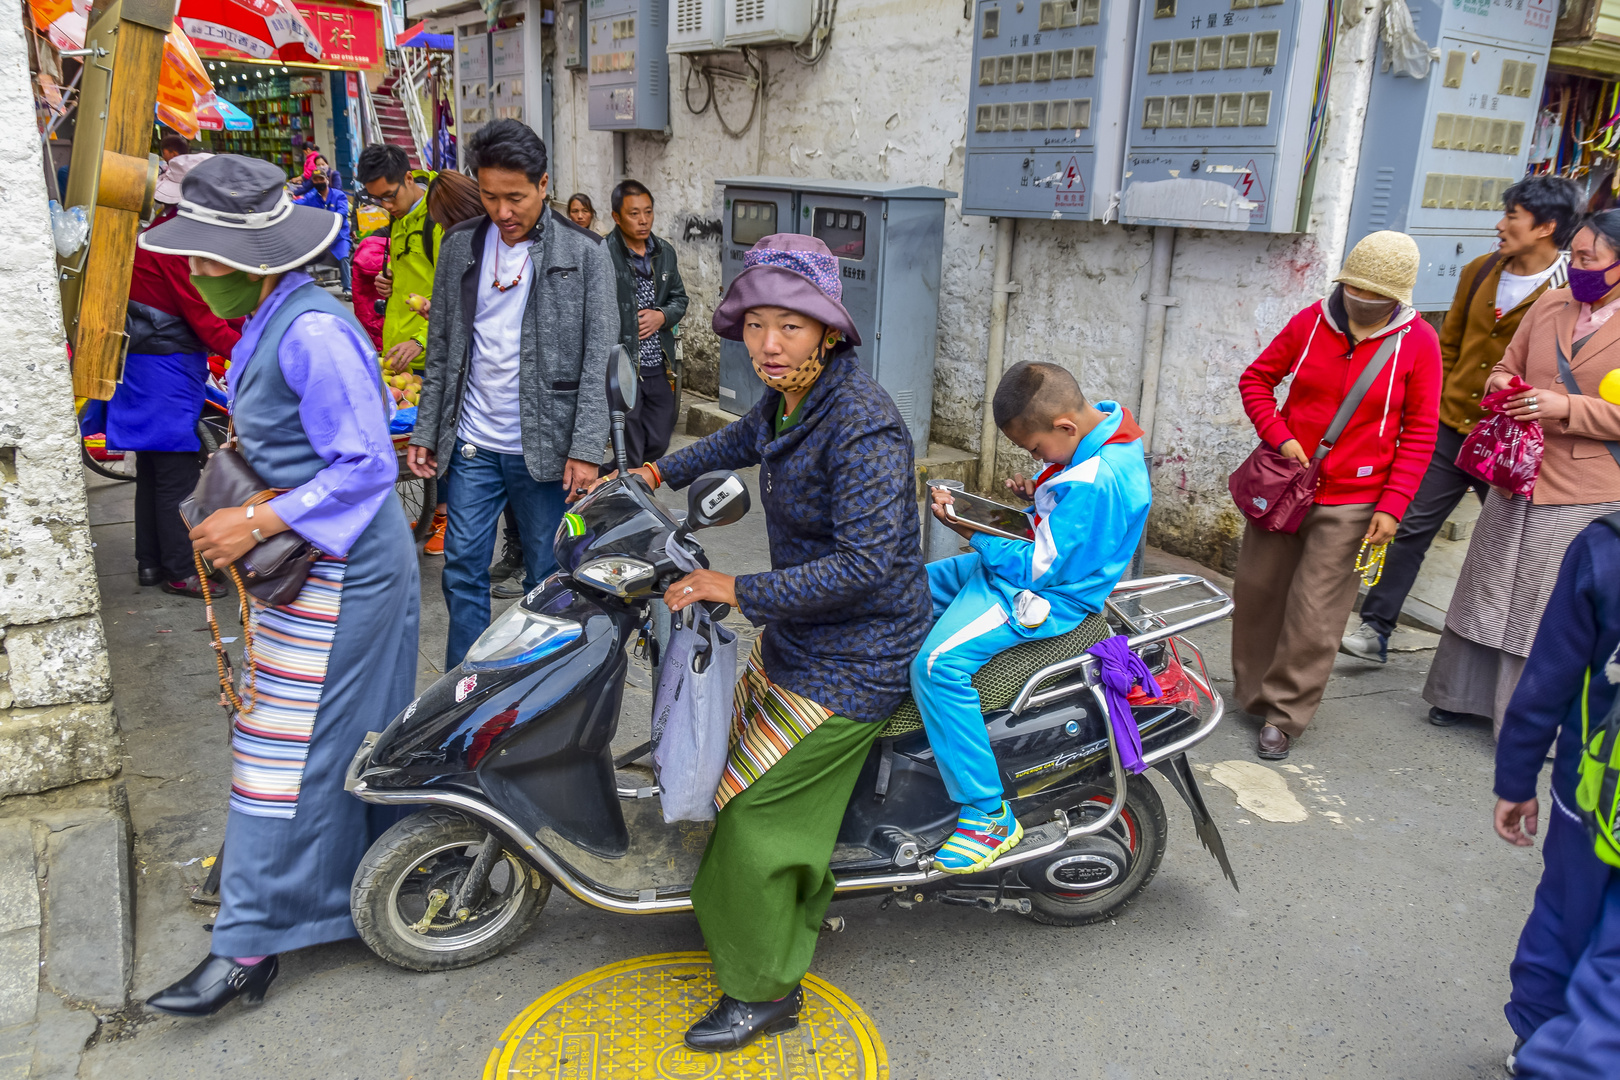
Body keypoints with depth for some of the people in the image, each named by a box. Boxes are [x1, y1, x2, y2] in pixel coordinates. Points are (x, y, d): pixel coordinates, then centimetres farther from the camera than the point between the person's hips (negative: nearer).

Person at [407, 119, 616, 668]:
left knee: (548, 580, 7)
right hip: (473, 444, 4)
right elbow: (441, 348, 11)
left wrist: (585, 449, -14)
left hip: (546, 446, -3)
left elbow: (598, 358, -8)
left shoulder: (584, 254, -5)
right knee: (463, 572, 8)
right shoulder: (461, 246, 7)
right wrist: (425, 431, 8)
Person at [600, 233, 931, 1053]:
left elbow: (865, 564, -33)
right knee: (734, 749, 25)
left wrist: (739, 592, -30)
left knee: (754, 808, -4)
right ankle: (797, 908, 47)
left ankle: (763, 988, 17)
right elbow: (745, 438, 25)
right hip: (798, 634, 10)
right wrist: (660, 472, 23)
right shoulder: (789, 398, 0)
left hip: (854, 658, -10)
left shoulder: (861, 424, -28)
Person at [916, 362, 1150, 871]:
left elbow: (1036, 567, -25)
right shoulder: (1105, 424, 2)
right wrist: (1036, 495, 4)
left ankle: (988, 815, -16)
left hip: (1045, 598, -12)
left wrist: (969, 528, -20)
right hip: (1035, 566, 12)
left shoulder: (1094, 480, -30)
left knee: (938, 664, -27)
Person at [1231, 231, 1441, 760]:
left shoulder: (1418, 342, -6)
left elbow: (1419, 433, -3)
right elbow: (1256, 379, 8)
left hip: (1350, 503, -3)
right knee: (1255, 589, 11)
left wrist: (1392, 505, -10)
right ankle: (1251, 693, 30)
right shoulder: (1312, 322, -1)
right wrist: (1279, 438, -7)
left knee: (1314, 616, -1)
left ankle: (1285, 715, 13)